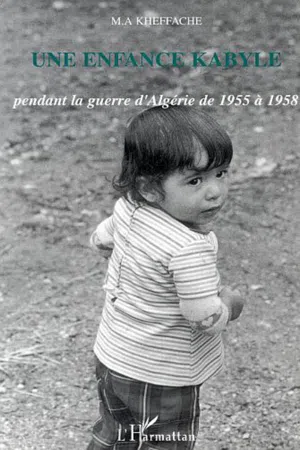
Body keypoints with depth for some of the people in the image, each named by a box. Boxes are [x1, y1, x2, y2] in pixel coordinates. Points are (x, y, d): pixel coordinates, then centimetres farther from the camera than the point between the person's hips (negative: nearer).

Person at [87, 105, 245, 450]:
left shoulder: (129, 207, -8)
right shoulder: (191, 248, -33)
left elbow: (101, 239, 12)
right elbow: (206, 319, -28)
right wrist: (230, 303, -8)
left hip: (112, 357, 8)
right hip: (159, 381, -8)